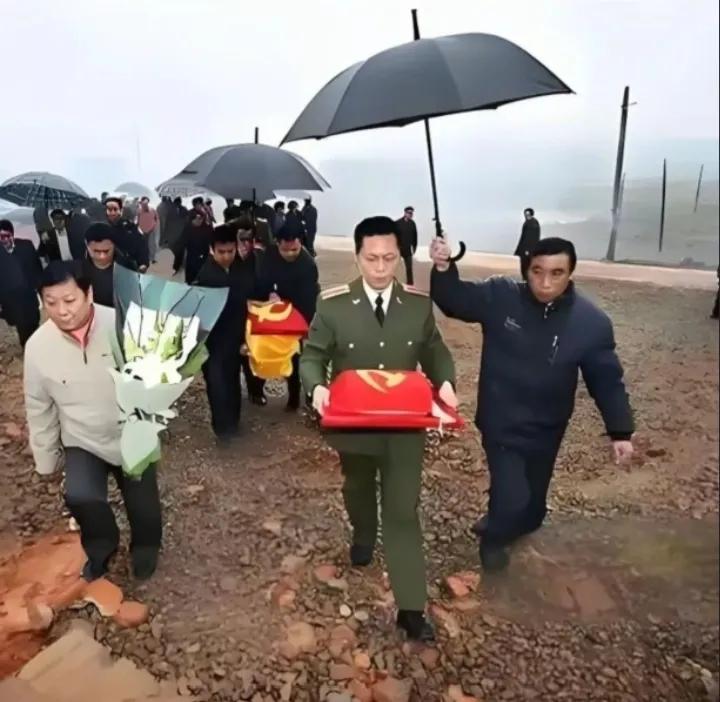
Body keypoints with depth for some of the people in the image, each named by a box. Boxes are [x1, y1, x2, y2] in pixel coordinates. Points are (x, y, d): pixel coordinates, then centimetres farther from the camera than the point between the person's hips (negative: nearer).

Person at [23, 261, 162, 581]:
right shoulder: (37, 346, -16)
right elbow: (38, 407, -1)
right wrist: (45, 458, 7)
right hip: (82, 442, 1)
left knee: (142, 506, 12)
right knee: (80, 497, -22)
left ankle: (145, 548, 49)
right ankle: (101, 548, 13)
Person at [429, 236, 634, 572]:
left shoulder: (592, 322, -15)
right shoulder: (500, 296, -17)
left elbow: (607, 380, -6)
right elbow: (455, 301, -7)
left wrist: (620, 431, -7)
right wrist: (443, 268, -28)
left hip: (546, 430, 3)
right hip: (502, 424, -2)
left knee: (533, 502, 21)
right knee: (513, 499, -9)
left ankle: (501, 522, 55)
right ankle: (494, 537, 26)